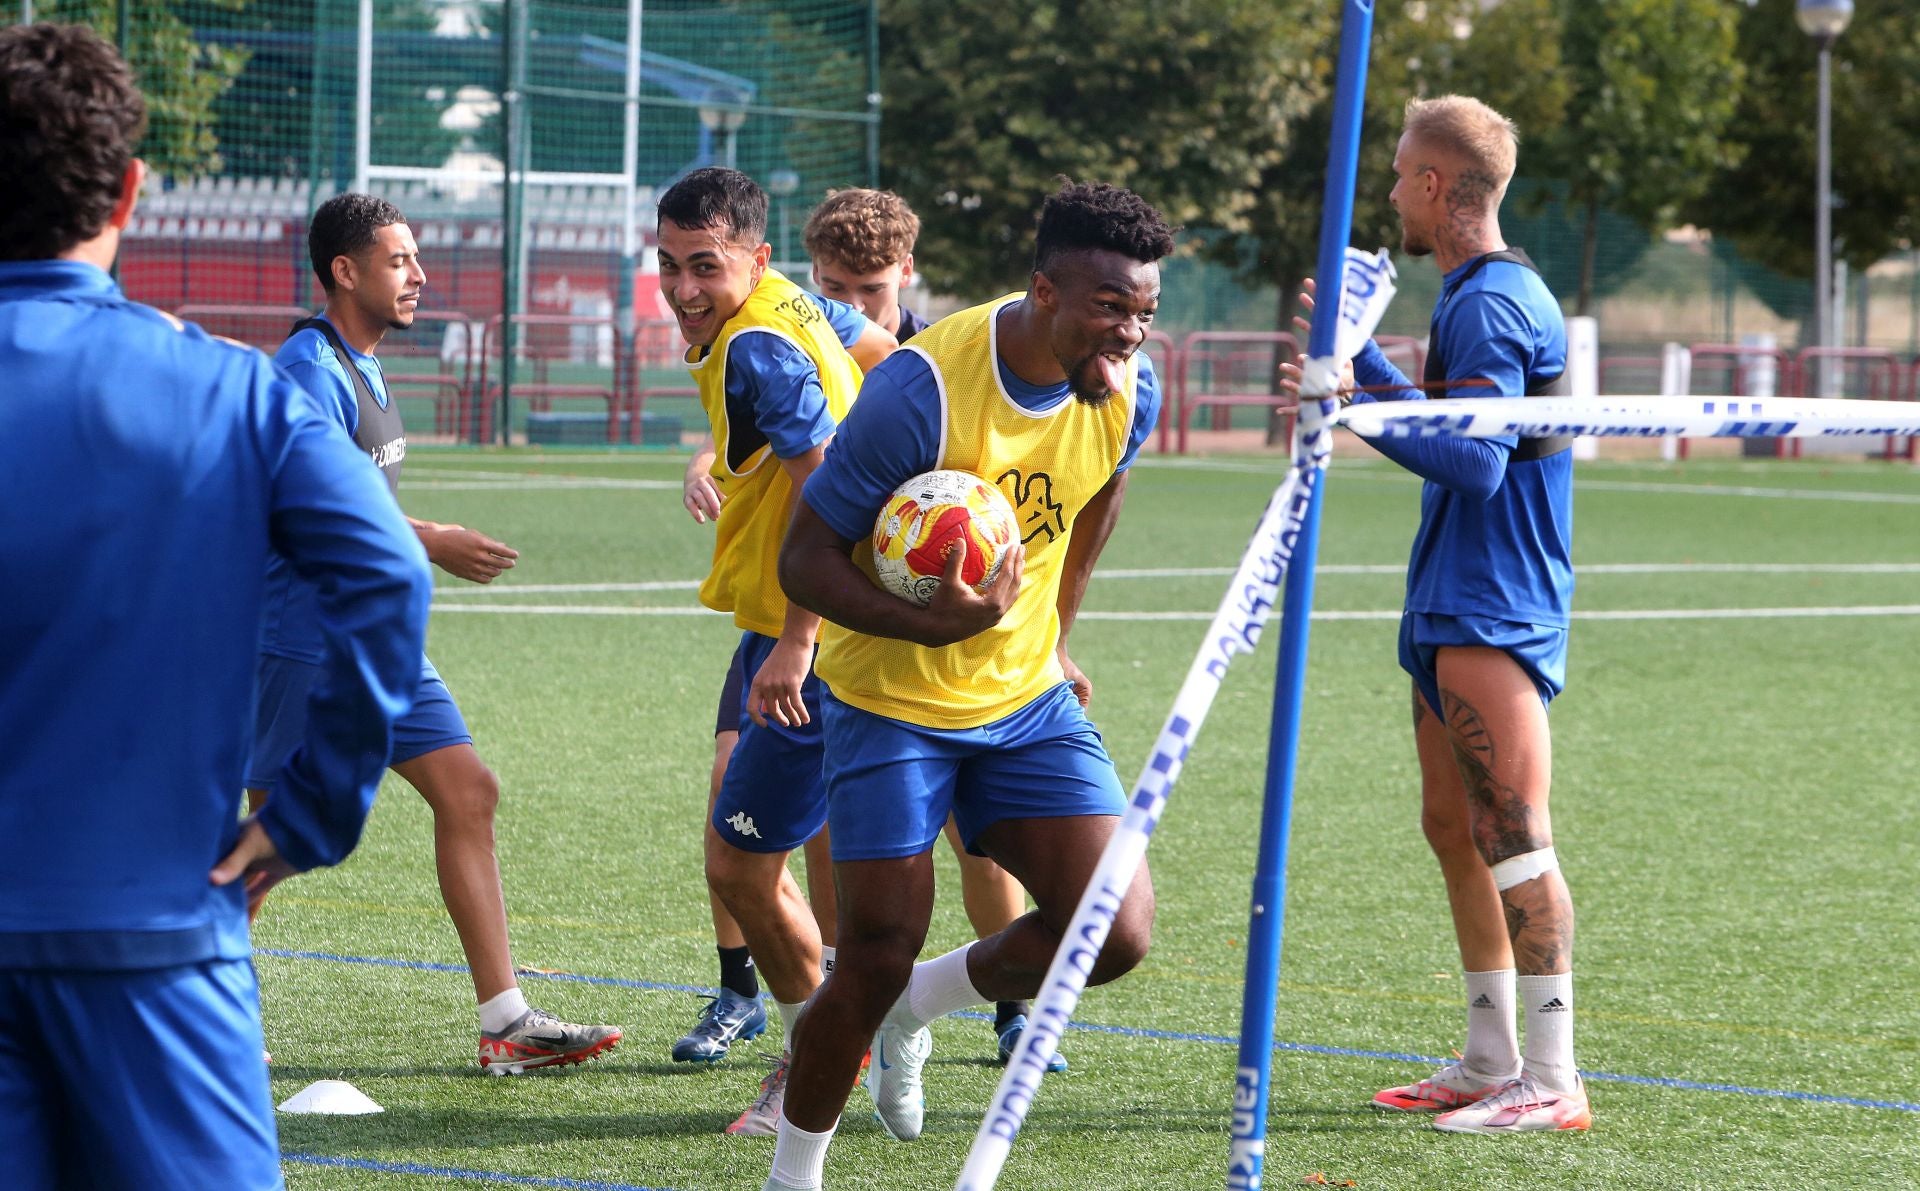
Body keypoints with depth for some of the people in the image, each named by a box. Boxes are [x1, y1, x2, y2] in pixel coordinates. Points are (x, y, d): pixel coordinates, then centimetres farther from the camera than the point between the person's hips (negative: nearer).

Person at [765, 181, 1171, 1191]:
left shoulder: (1128, 391, -8)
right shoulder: (923, 388, -26)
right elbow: (806, 559, -20)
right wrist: (936, 625, -35)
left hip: (1027, 698, 5)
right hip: (893, 702, -5)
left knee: (1115, 934, -9)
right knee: (876, 960, -9)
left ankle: (915, 1007, 19)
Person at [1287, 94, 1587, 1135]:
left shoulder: (1492, 302, -15)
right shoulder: (1475, 297, 17)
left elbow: (1475, 462, -24)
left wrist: (1357, 402, -23)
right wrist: (1354, 354, 36)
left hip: (1494, 616, -11)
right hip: (1454, 610, 11)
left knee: (1512, 834, -13)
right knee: (1454, 830, 13)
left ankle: (1552, 1079, -15)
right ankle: (1492, 1061, 19)